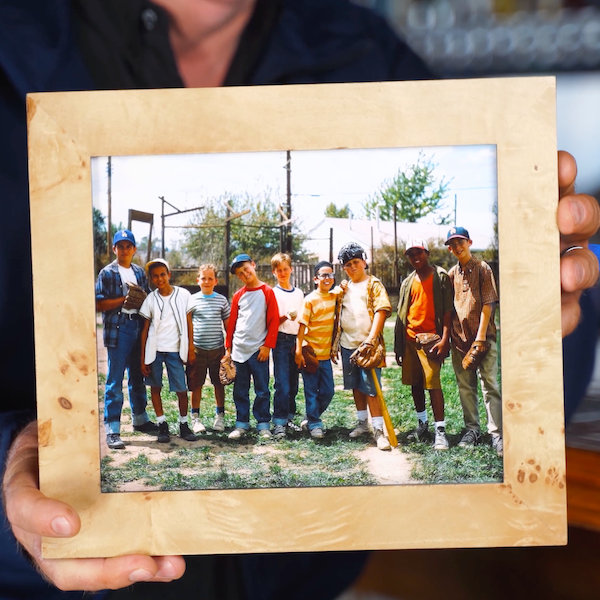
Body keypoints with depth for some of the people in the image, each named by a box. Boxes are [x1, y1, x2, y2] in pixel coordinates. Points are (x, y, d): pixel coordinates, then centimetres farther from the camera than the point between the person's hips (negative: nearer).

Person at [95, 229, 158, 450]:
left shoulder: (139, 272, 14)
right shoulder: (107, 273, -2)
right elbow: (98, 303, -8)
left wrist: (142, 298, -3)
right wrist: (124, 300, -17)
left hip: (138, 327, 5)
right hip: (117, 328, -5)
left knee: (137, 377, 16)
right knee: (115, 381, -6)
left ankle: (140, 419, 30)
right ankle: (112, 429, -4)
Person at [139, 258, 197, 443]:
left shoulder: (183, 295, 0)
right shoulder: (150, 299, 2)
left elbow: (188, 323, 5)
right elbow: (145, 329, 4)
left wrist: (191, 349, 1)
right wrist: (143, 358, 1)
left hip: (175, 350, -1)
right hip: (154, 350, 1)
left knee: (181, 389, -4)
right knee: (155, 387, 6)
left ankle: (183, 424, 13)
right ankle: (162, 425, 17)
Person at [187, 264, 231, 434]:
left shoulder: (221, 300, 5)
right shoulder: (192, 300, 2)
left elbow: (227, 324, 10)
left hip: (217, 348, 1)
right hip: (197, 348, -1)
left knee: (219, 383, 7)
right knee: (196, 384, 3)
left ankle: (220, 416, 19)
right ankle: (195, 418, 13)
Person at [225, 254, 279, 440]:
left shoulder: (267, 292, -1)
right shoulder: (238, 295, 9)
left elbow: (274, 321, -4)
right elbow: (232, 322, 13)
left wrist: (267, 345, -9)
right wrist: (228, 347, 9)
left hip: (259, 349, -3)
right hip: (239, 349, 3)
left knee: (262, 390, 1)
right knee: (240, 390, 7)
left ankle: (263, 424, 9)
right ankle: (242, 424, 15)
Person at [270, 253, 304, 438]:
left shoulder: (299, 293, 13)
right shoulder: (273, 293, -1)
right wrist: (286, 317, -24)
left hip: (297, 340, 5)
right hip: (281, 341, -5)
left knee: (293, 383, 8)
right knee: (282, 384, -9)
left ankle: (289, 418, 17)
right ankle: (279, 423, -8)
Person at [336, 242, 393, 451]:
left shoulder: (373, 284, -2)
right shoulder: (345, 288, 16)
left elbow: (381, 310, -13)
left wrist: (371, 337, -22)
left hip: (367, 344, -6)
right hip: (348, 344, 6)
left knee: (370, 387, -10)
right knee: (356, 386, 12)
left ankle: (378, 429, -7)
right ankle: (362, 423, 24)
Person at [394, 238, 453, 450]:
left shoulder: (440, 277, 0)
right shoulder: (407, 283, 16)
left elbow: (447, 309, -5)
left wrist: (444, 339, -15)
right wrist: (398, 347, 13)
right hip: (409, 339, 6)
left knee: (433, 383, -13)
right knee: (415, 383, 12)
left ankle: (440, 430, -11)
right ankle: (422, 423, 27)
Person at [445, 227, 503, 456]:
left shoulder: (482, 268, -1)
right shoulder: (452, 274, 12)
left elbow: (488, 303, -6)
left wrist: (481, 334, -13)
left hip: (483, 338, -5)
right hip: (460, 339, 5)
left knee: (490, 385, -7)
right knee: (465, 387, 10)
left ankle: (497, 434, -7)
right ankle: (472, 430, 19)